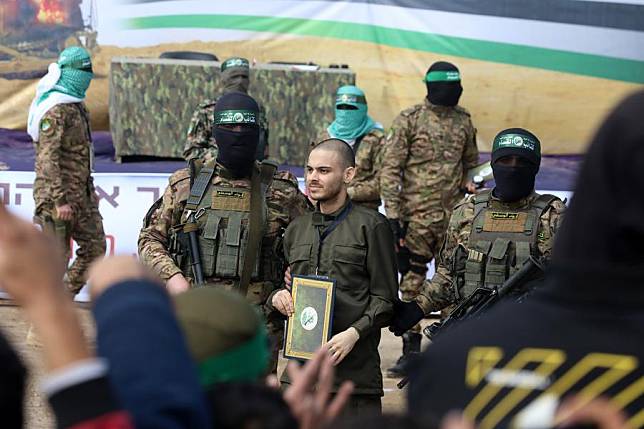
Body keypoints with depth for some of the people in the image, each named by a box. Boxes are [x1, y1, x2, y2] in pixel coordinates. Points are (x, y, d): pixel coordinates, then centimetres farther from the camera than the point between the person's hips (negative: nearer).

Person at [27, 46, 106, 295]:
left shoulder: (76, 106, 15)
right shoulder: (55, 110, -16)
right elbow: (48, 159, -21)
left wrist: (88, 191, 22)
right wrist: (60, 200, -25)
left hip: (81, 194, 10)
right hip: (58, 194, -9)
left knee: (95, 246, 8)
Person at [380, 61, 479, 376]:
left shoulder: (464, 121, 11)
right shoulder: (409, 120, -2)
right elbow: (390, 169, -4)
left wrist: (469, 185, 6)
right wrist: (393, 214, -9)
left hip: (454, 216, 3)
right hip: (417, 216, -3)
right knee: (412, 282, 1)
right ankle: (411, 351, 9)